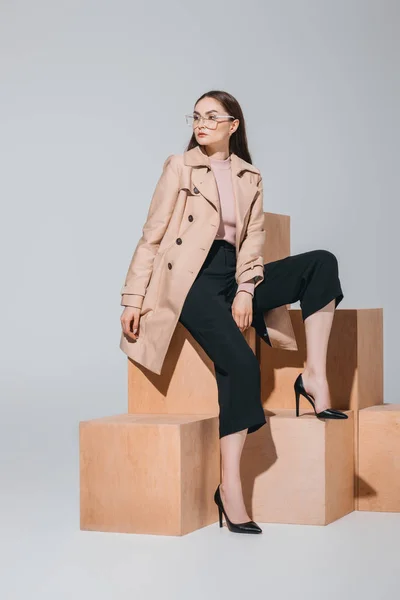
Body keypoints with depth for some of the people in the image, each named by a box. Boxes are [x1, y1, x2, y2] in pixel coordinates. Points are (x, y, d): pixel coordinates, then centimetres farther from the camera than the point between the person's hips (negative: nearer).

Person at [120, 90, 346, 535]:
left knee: (321, 262, -16)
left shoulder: (249, 177, 16)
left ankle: (314, 376, -18)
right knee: (241, 364, -27)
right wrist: (134, 298, -5)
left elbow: (254, 238, 7)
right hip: (193, 277, -5)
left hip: (233, 276, 5)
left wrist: (246, 289, -11)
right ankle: (229, 485, -24)